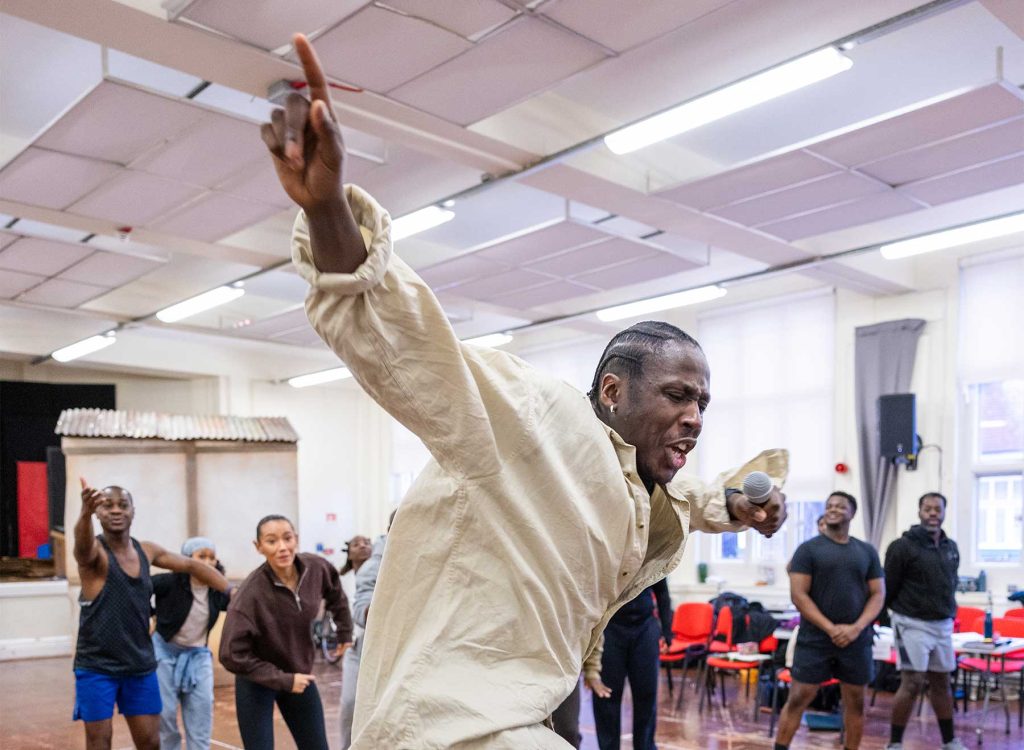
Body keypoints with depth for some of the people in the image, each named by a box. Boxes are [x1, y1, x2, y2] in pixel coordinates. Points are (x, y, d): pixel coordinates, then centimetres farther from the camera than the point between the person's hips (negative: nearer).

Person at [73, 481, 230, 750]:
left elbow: (191, 566, 15)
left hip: (141, 665, 5)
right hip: (96, 666, -4)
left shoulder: (147, 551, 3)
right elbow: (83, 545, -39)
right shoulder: (94, 552, -14)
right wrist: (85, 513, -62)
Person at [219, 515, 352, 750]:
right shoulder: (251, 592, -28)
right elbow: (233, 655, -25)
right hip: (256, 683, -5)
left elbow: (336, 595, 10)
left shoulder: (316, 568, -14)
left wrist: (345, 632, 15)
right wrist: (283, 680, -22)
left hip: (300, 675, 5)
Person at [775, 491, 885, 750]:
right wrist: (830, 628, -14)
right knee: (798, 698, -2)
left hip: (856, 640, 3)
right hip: (814, 639, -3)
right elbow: (798, 595, -8)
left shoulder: (867, 551, 8)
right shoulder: (808, 549, -2)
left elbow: (878, 594, 6)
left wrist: (856, 628, -9)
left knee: (855, 701, 9)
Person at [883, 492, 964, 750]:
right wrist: (900, 612, 3)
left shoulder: (951, 548, 9)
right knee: (912, 683, -7)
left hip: (943, 625, 6)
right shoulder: (903, 546, -11)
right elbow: (888, 589, -6)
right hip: (912, 624, -6)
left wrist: (949, 612, 13)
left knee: (941, 683, 15)